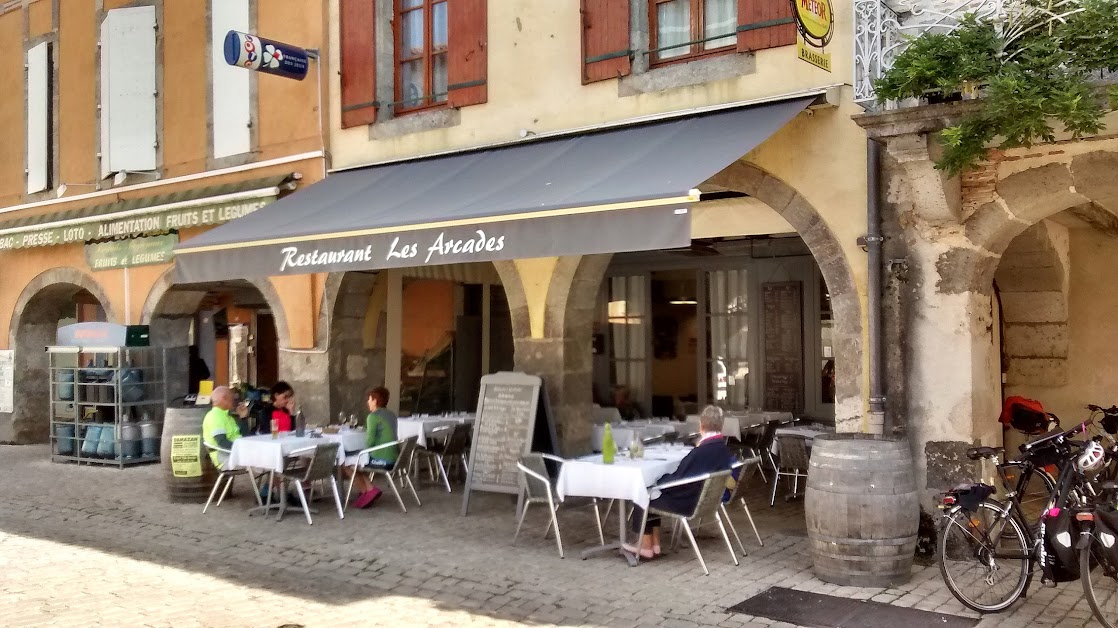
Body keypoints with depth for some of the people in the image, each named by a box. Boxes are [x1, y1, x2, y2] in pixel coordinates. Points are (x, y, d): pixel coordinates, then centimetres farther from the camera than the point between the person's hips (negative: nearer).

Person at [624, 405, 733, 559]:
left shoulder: (701, 452, -28)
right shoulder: (724, 449, -1)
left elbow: (677, 480, -20)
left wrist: (659, 481, -4)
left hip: (687, 503, -9)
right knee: (654, 496, 23)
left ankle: (646, 547, 21)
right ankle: (655, 544, 25)